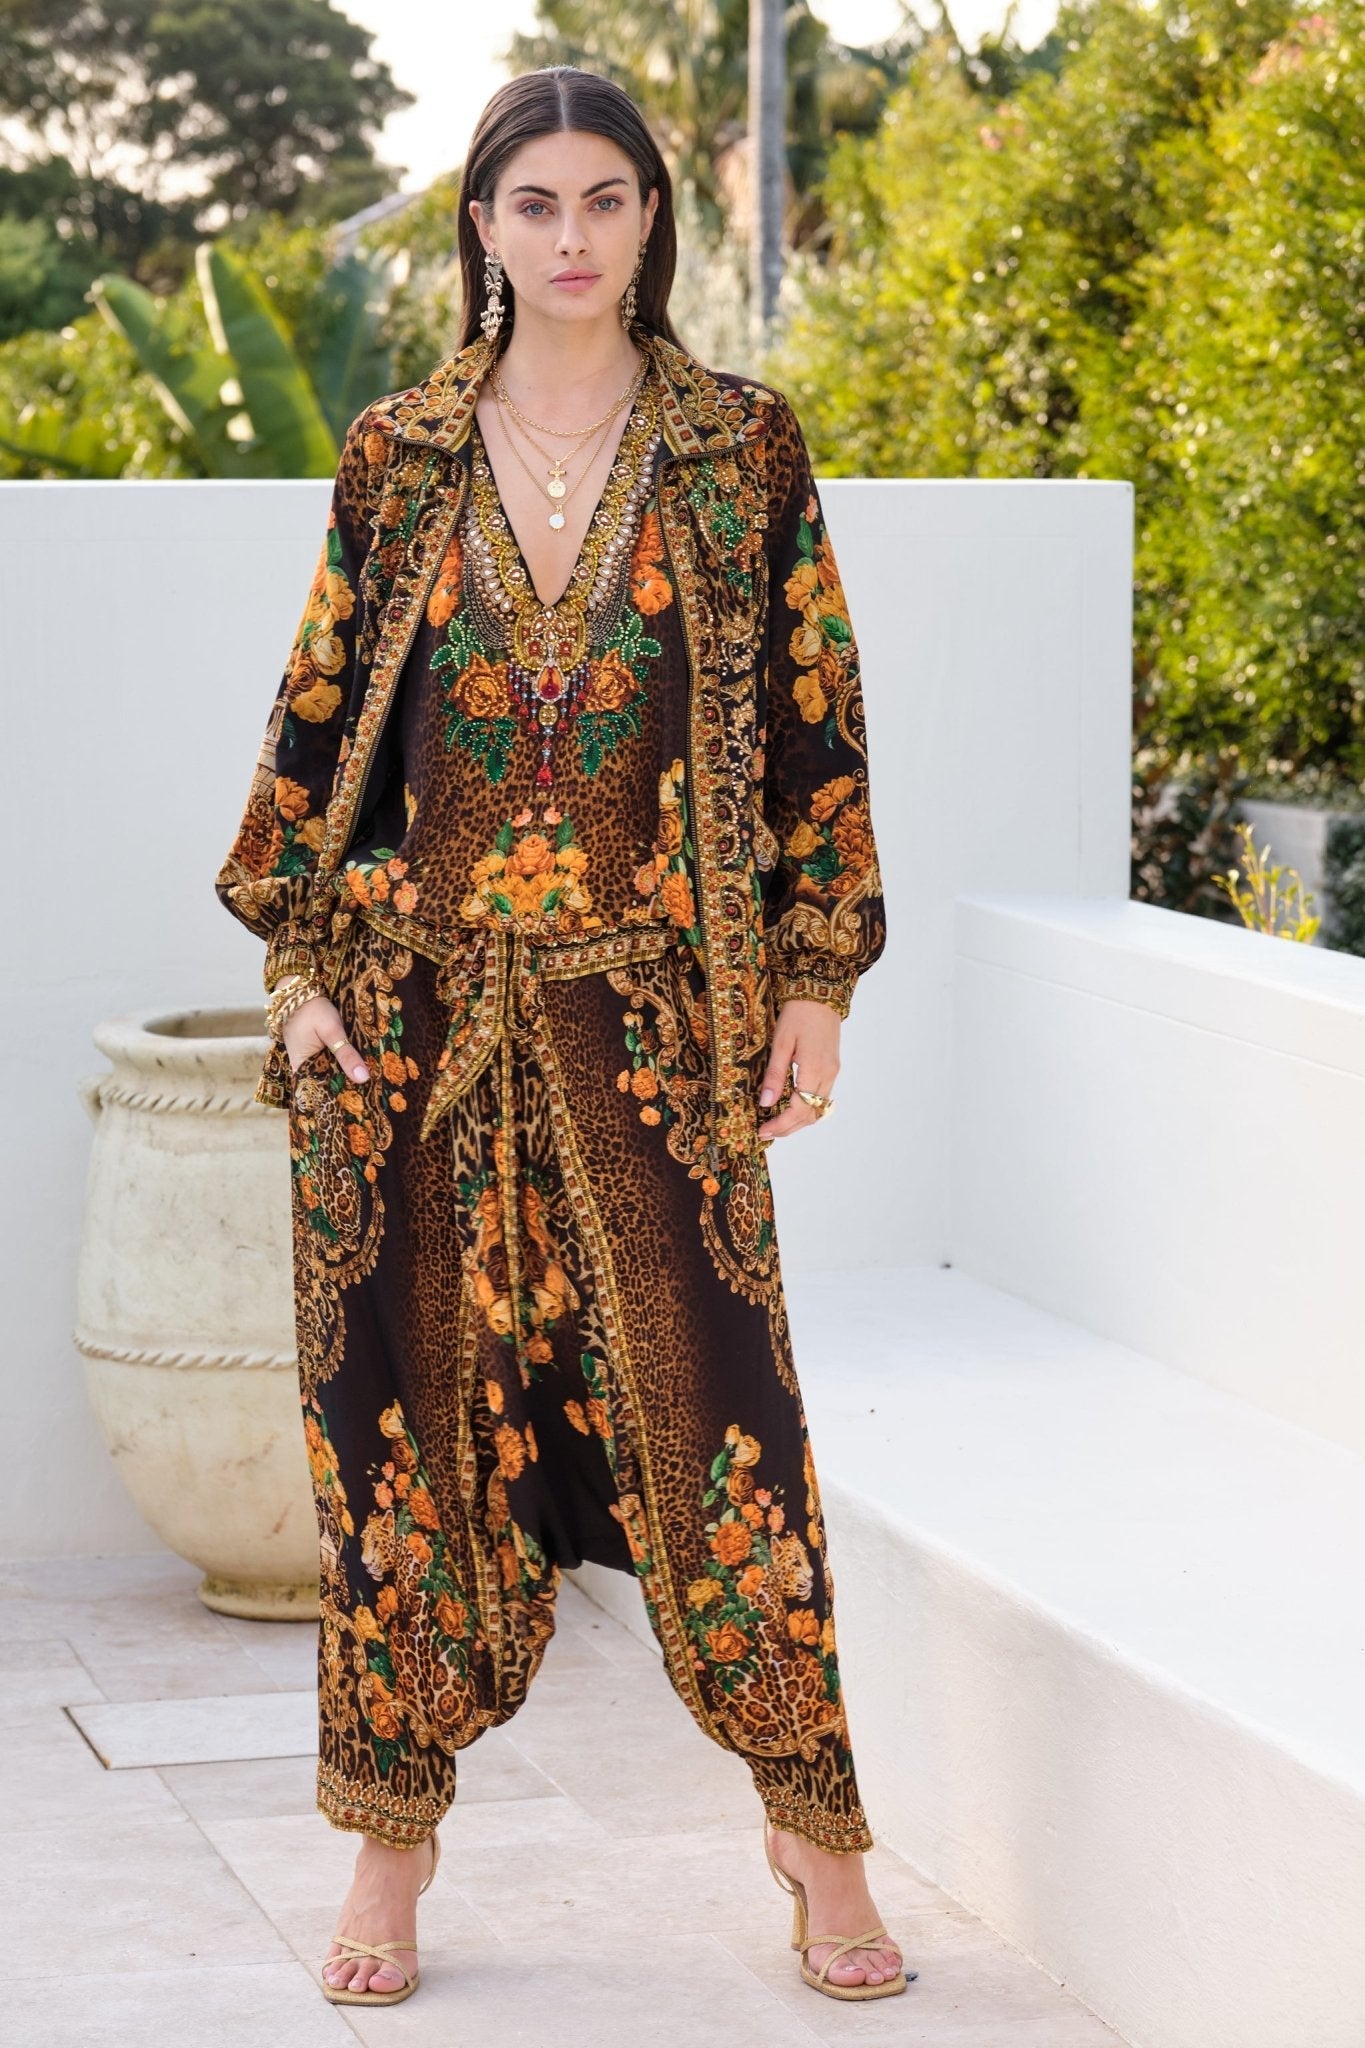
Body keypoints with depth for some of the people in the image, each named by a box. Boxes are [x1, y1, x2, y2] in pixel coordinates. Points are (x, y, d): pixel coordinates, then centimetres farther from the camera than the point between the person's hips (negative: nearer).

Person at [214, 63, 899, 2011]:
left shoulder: (742, 447, 2)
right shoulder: (399, 455, 5)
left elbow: (815, 716, 3)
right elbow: (320, 717, 8)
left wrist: (817, 979, -1)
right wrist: (300, 963, 1)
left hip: (652, 1010, -1)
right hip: (417, 998, 1)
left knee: (711, 1393, -2)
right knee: (408, 1399, 5)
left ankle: (816, 1828, 13)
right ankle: (395, 1845, 18)